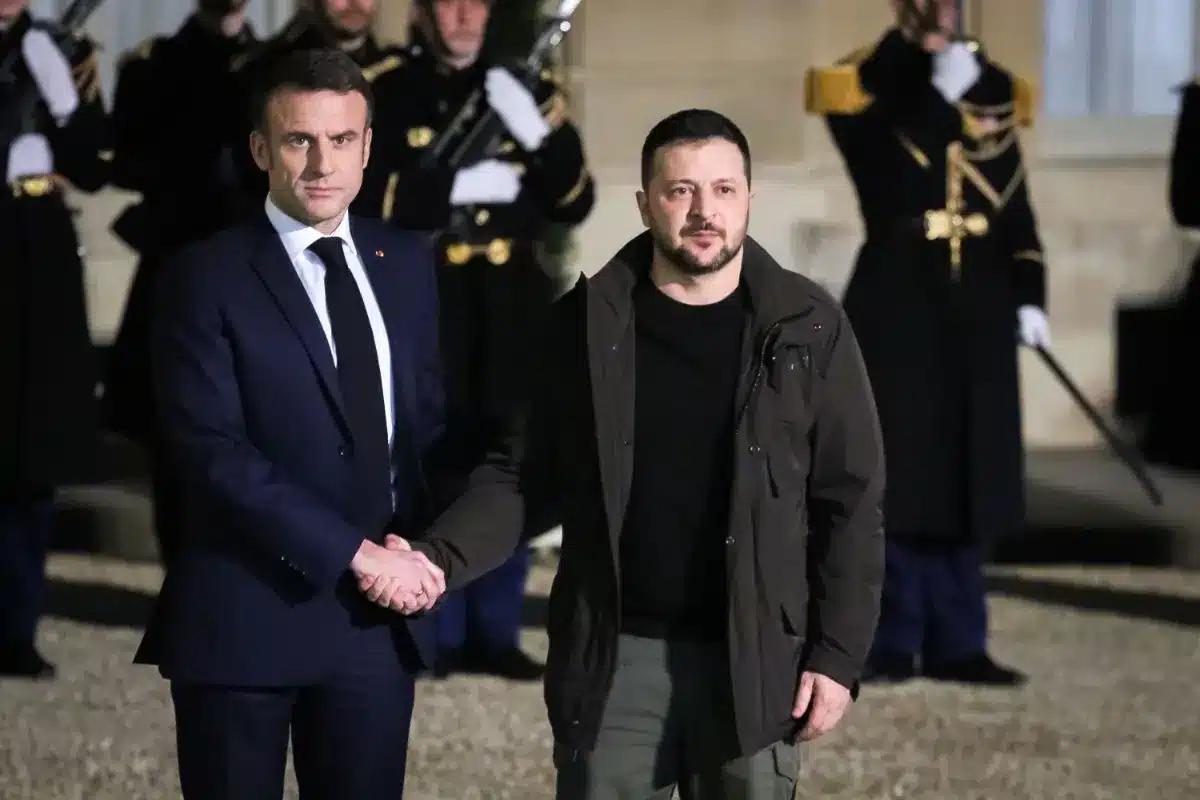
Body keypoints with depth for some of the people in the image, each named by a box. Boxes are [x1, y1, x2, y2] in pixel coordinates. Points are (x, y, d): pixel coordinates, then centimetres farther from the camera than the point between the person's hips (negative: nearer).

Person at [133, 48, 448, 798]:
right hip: (244, 616, -4)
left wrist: (416, 552, -3)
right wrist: (356, 553, -19)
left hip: (378, 618, 4)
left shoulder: (406, 264, 10)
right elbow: (212, 450, -15)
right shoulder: (208, 277, -6)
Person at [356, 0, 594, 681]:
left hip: (509, 313, 3)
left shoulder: (528, 94, 10)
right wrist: (453, 186, -18)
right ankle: (437, 634, 6)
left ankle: (496, 632, 12)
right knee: (432, 477, -2)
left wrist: (542, 134, -13)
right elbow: (364, 198, -9)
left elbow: (574, 203, 4)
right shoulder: (384, 95, 2)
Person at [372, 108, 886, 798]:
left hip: (755, 659, -1)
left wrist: (838, 656, -6)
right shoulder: (588, 323, 3)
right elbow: (528, 474, 6)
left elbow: (851, 503, 0)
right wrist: (439, 556, -11)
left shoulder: (808, 328, 0)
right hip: (613, 656, 1)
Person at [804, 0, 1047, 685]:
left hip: (977, 321, 5)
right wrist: (940, 93, -21)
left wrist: (1028, 298, 5)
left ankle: (956, 643, 12)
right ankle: (891, 642, 5)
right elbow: (896, 172, -20)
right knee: (896, 477, -3)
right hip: (898, 316, -4)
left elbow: (1017, 213, 13)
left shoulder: (993, 85, 11)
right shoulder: (869, 77, -4)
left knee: (967, 480, 7)